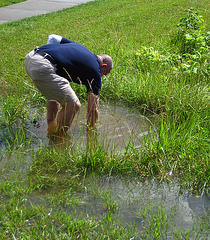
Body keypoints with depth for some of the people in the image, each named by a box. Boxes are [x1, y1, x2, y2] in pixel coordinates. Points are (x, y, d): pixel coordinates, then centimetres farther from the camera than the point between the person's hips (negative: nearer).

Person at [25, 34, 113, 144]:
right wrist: (91, 133, 24)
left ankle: (51, 131, 35)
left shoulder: (77, 46, 28)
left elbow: (52, 37, 23)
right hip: (43, 66, -9)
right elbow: (93, 108, 13)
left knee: (55, 94, 30)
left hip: (30, 57, 9)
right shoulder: (95, 70, 9)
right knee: (73, 105, -2)